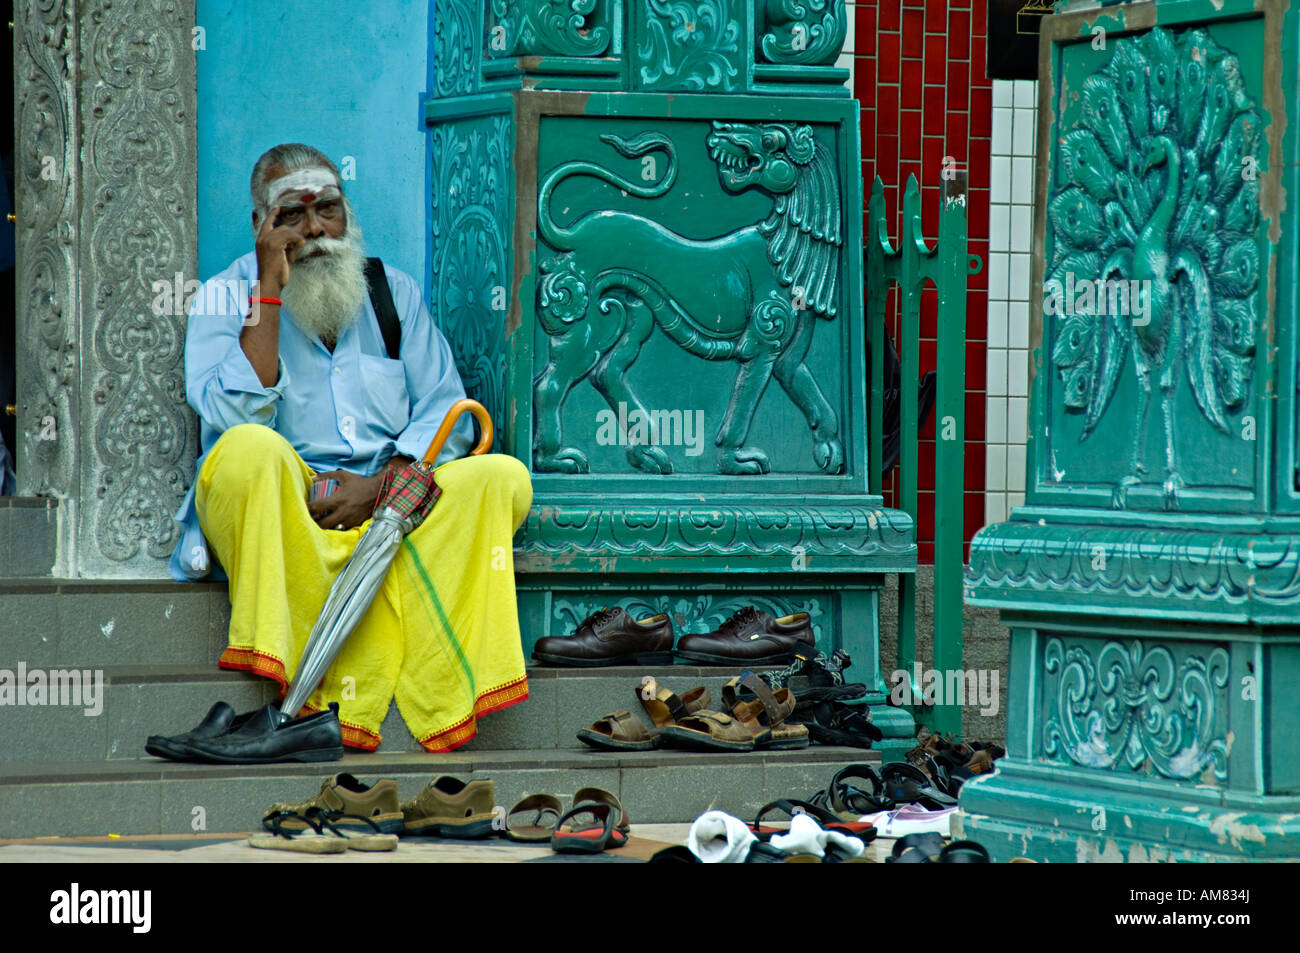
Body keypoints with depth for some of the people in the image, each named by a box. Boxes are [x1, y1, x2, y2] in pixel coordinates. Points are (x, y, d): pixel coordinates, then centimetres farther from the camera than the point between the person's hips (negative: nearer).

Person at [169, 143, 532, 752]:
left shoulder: (393, 292, 17)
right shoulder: (228, 297, 6)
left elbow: (443, 411, 8)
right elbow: (237, 416, -13)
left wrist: (382, 485, -11)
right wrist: (270, 290, -12)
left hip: (389, 504, 4)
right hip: (277, 515, -3)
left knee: (503, 478, -21)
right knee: (249, 450, -35)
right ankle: (327, 697, -43)